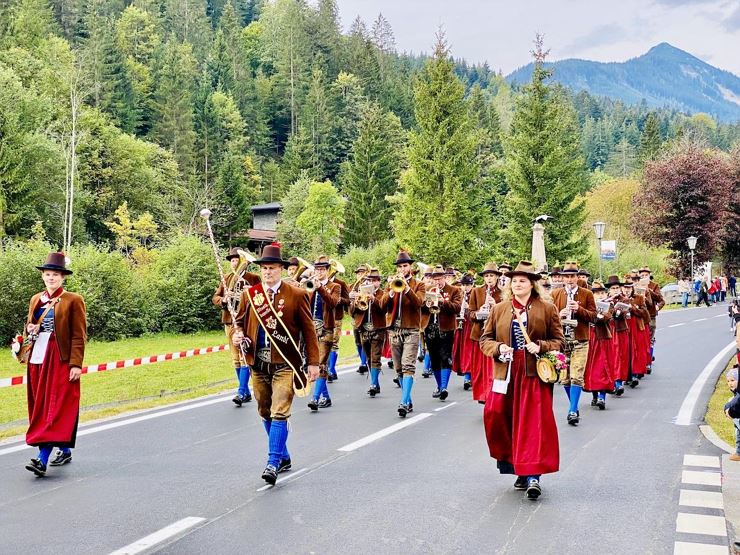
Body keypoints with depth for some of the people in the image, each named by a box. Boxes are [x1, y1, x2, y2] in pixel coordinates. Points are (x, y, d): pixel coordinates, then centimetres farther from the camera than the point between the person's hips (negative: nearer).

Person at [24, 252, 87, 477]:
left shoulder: (73, 300, -3)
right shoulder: (35, 300, 14)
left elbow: (79, 335, -7)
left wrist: (76, 364, -14)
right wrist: (30, 330, -1)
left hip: (61, 360, -7)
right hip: (39, 358, 7)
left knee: (57, 408, -10)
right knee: (41, 407, 10)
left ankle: (42, 459, -16)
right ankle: (64, 451, 22)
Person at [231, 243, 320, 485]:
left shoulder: (296, 295, -3)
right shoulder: (249, 294, 6)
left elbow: (309, 330, 0)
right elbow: (239, 321, 16)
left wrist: (313, 362, -3)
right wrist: (236, 334, -8)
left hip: (285, 365, -4)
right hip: (258, 364, 5)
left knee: (279, 413, -12)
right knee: (265, 413, 14)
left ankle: (273, 462, -10)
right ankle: (283, 458, 29)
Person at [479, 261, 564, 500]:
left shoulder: (547, 309, 3)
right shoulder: (499, 309, 10)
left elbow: (558, 340, 6)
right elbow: (485, 339, 12)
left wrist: (540, 346, -12)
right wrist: (498, 348, -8)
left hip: (534, 374, -3)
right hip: (506, 373, 3)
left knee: (534, 423, -7)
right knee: (497, 417, 2)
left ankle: (533, 475, -4)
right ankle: (519, 468, 20)